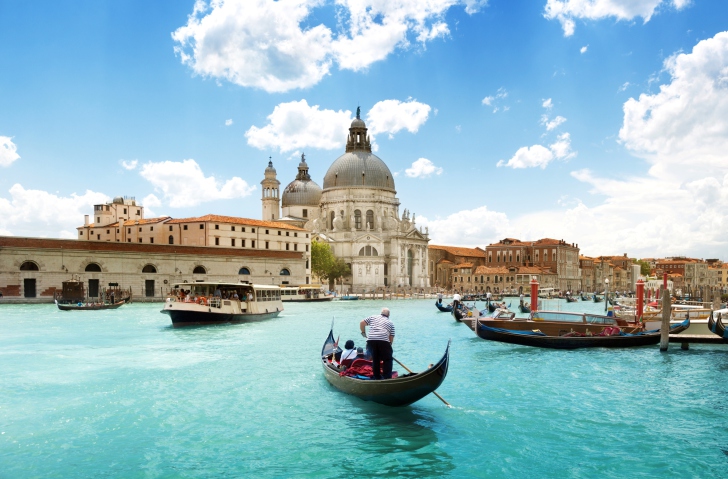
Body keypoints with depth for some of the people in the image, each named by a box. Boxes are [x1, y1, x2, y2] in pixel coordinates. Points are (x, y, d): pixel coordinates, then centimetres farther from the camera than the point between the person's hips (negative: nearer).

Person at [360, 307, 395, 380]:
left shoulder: (373, 317, 24)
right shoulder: (390, 323, 21)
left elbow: (362, 323, 18)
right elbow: (391, 337, 15)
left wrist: (363, 333, 30)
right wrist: (389, 344, 25)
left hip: (370, 340, 3)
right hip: (383, 341, -3)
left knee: (375, 359, 18)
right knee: (387, 360, 9)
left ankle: (377, 377, 23)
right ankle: (387, 378, 0)